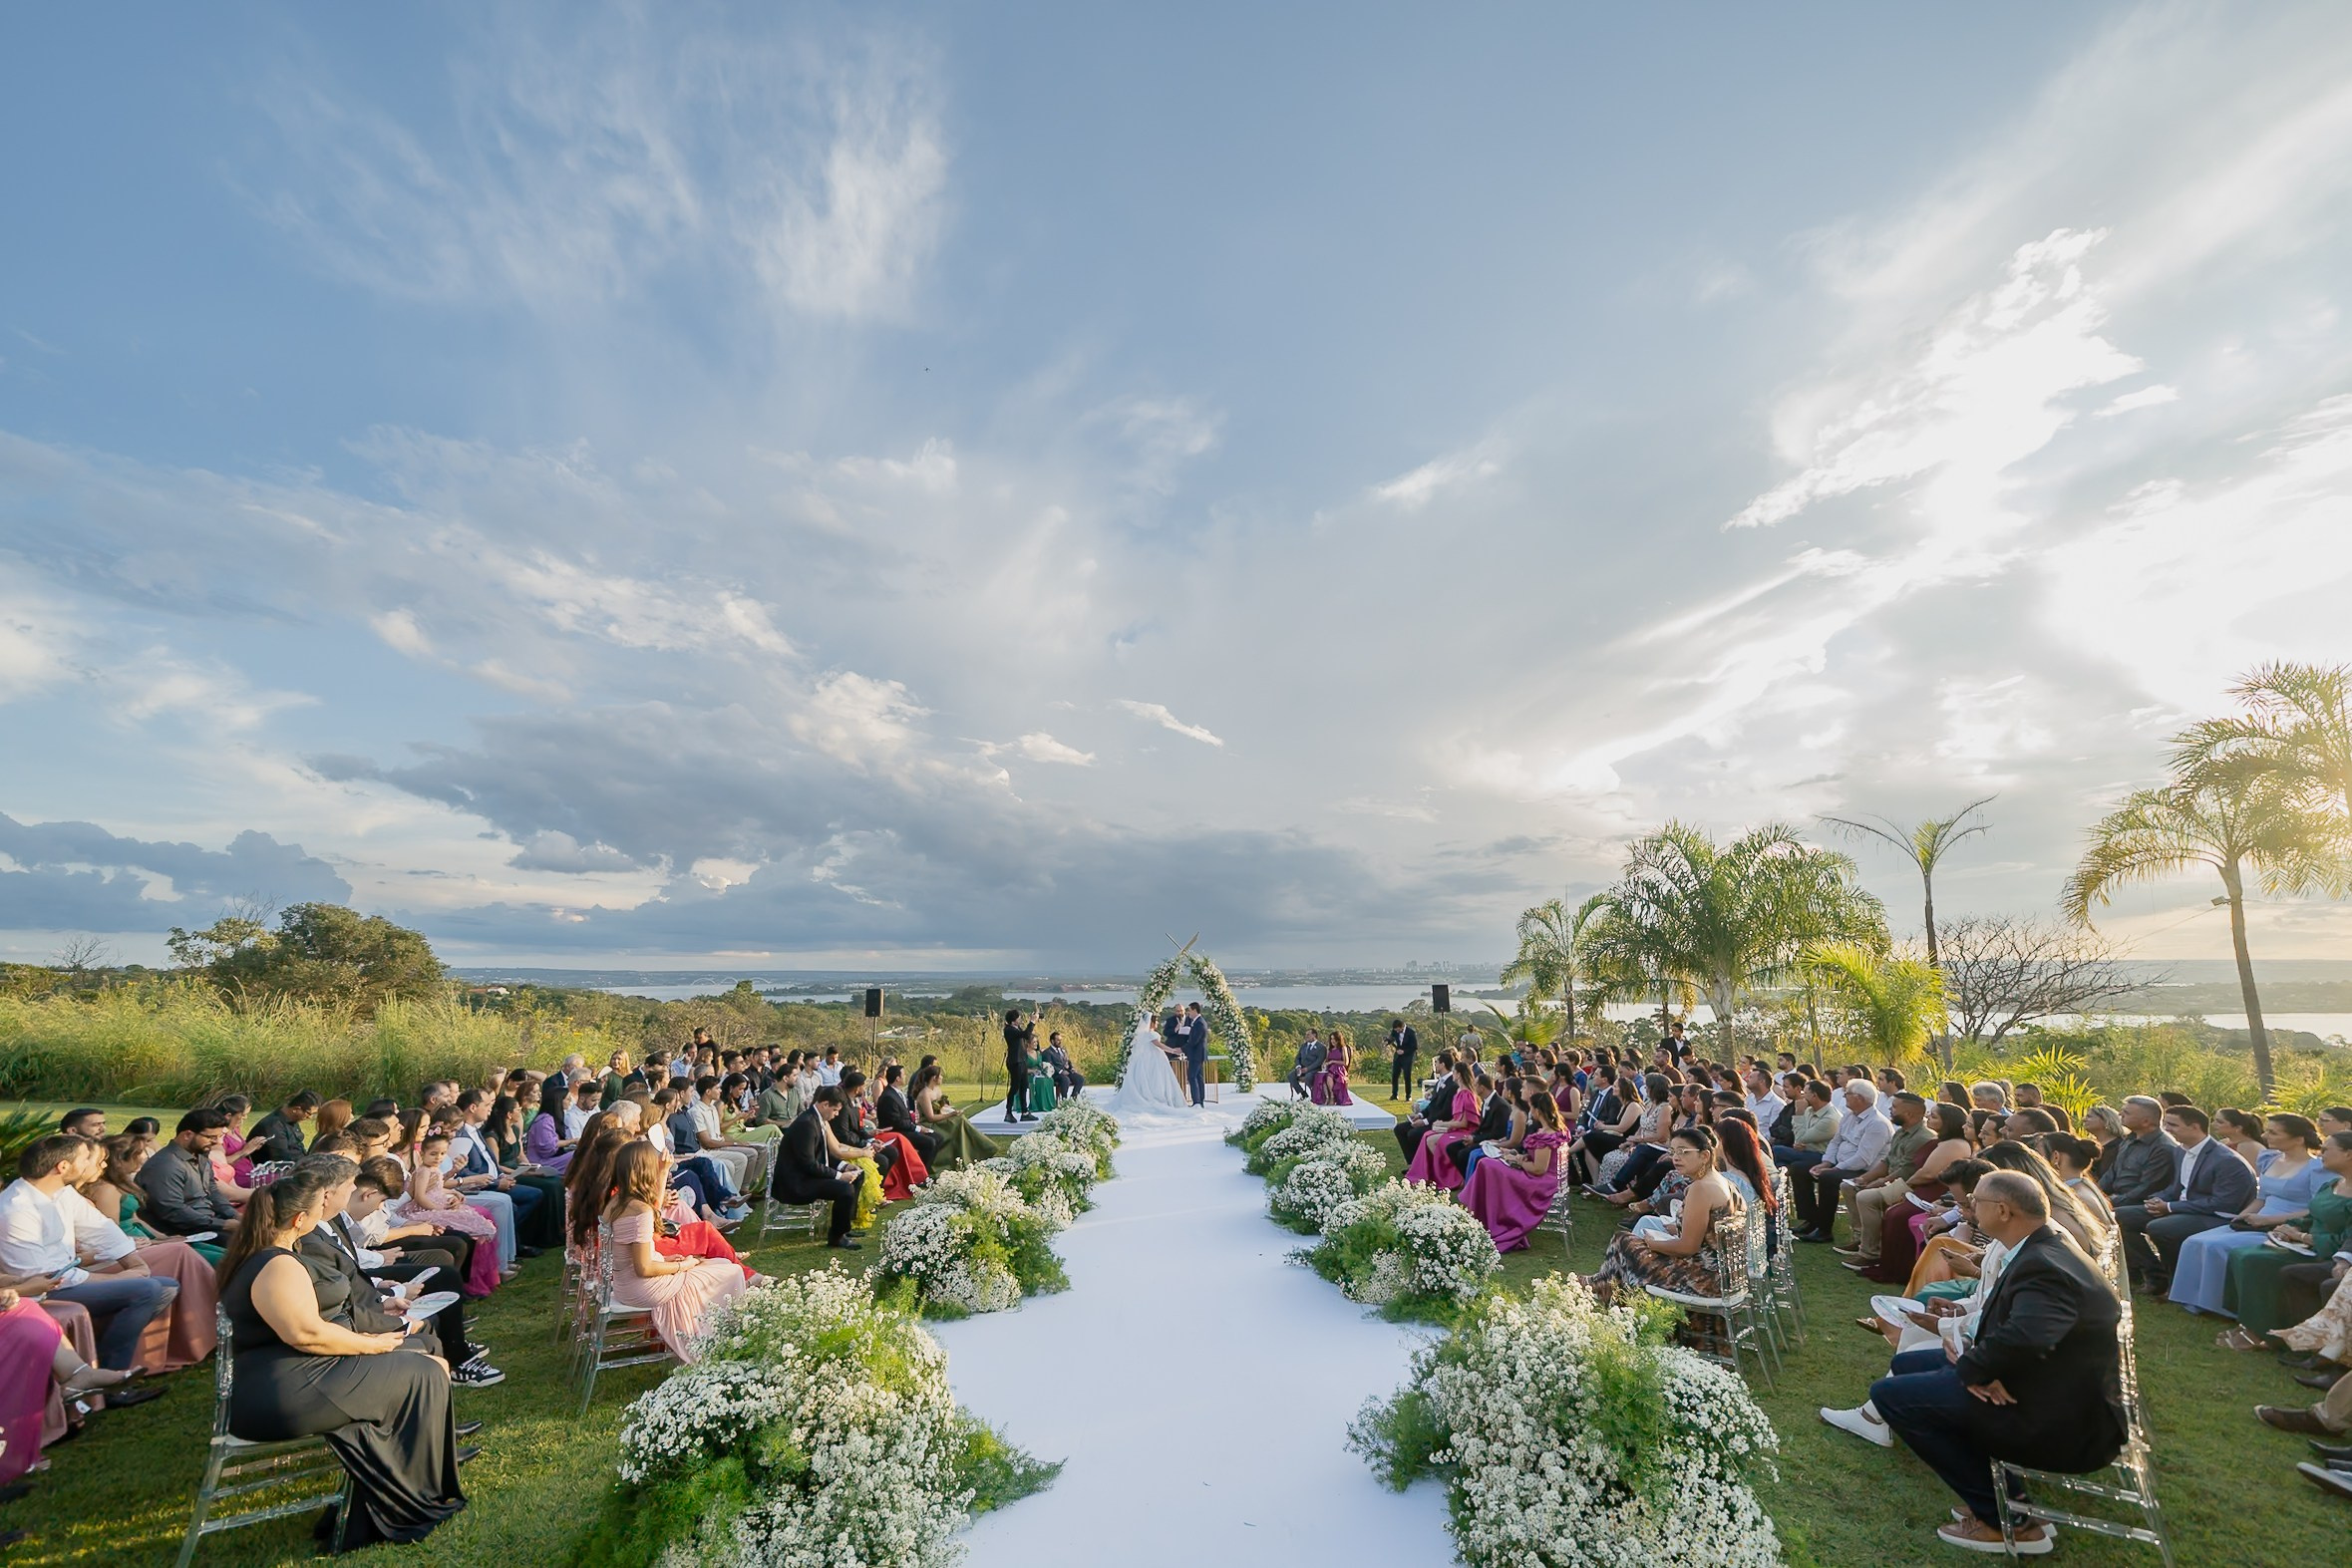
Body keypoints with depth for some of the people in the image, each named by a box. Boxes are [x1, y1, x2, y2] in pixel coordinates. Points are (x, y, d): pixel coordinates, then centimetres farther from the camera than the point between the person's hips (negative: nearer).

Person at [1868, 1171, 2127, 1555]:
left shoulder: (2043, 1266, -26)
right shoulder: (2046, 1250, 5)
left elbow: (2022, 1337, -41)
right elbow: (2007, 1326, 11)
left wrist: (1970, 1367, -22)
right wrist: (1974, 1358, -8)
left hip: (2064, 1426, -10)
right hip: (2059, 1393, 10)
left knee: (1889, 1393, -10)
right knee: (1907, 1364, 17)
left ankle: (2006, 1520, 0)